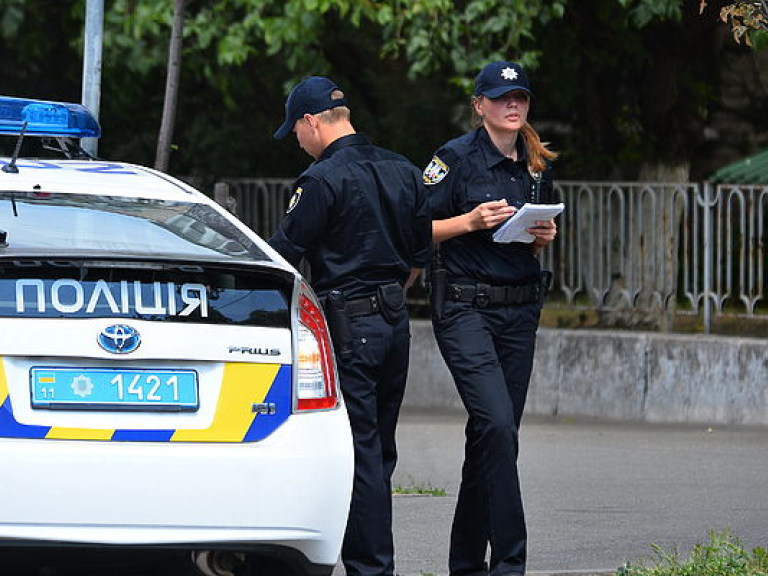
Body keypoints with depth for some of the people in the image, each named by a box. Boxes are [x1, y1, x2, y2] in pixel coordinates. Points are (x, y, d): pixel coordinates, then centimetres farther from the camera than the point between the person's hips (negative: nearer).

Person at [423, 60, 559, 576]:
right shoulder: (458, 158, -6)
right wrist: (472, 221, -18)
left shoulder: (538, 165, 13)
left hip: (520, 309, 6)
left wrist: (545, 237, 3)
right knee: (497, 426, -19)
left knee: (496, 432, 7)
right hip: (464, 307, -6)